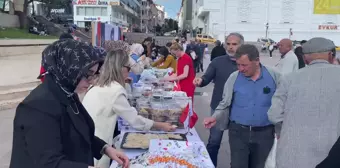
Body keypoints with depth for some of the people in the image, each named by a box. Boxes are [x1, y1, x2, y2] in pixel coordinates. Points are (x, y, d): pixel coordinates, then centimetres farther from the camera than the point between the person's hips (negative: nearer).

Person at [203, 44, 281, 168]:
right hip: (238, 132, 0)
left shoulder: (274, 77, -7)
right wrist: (215, 117, -13)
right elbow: (225, 104, 3)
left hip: (264, 133, 0)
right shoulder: (233, 78, -5)